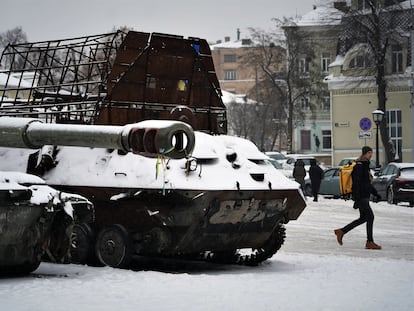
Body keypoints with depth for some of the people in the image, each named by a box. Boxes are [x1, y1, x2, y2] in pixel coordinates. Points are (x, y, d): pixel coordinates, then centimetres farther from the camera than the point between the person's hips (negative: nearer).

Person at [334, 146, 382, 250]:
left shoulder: (365, 165, 17)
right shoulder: (359, 166, -15)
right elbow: (356, 184, -20)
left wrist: (375, 193, 23)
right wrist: (357, 200, -24)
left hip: (365, 196, 10)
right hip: (361, 197, -10)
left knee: (363, 218, 12)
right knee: (370, 216, -10)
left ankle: (341, 231, 18)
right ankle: (370, 242, -6)